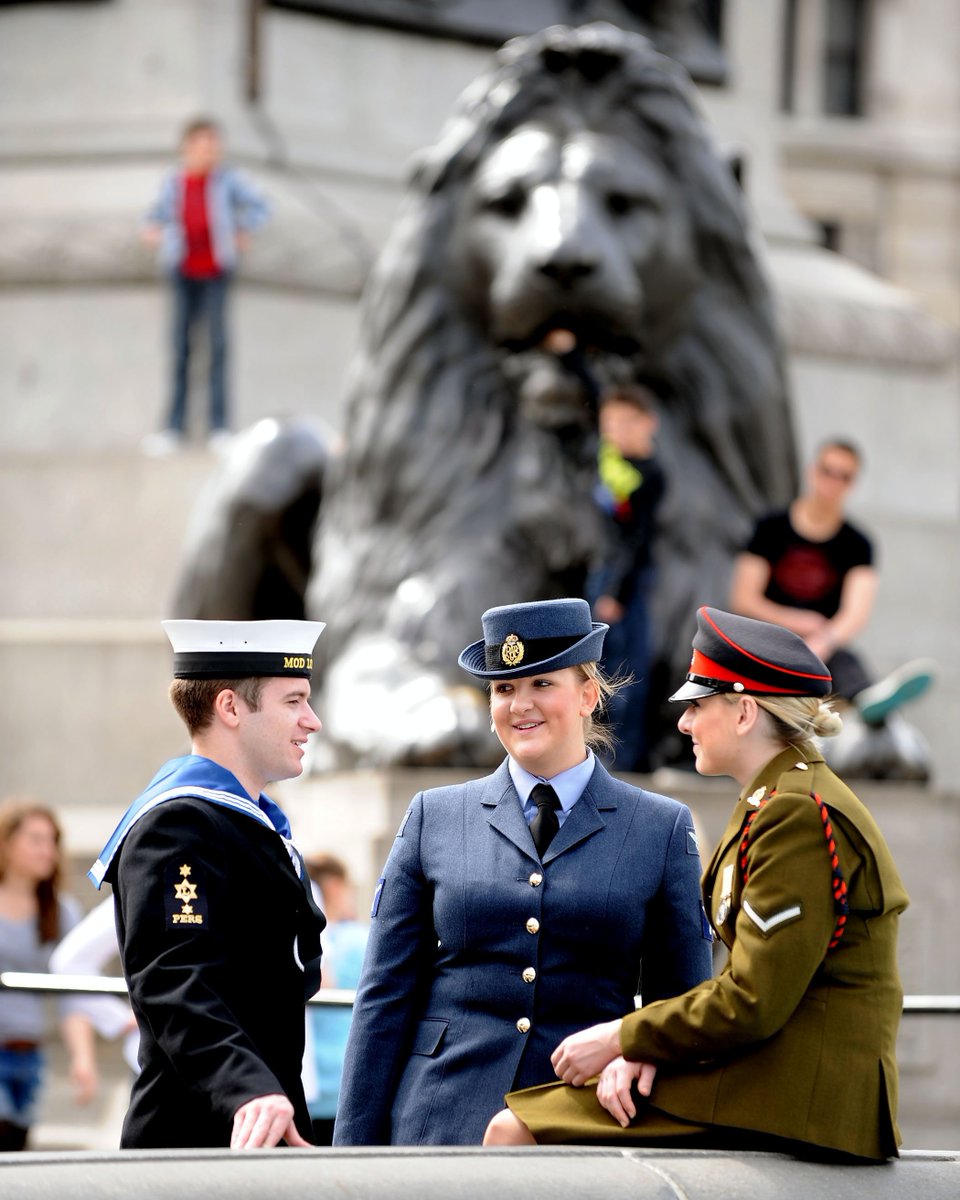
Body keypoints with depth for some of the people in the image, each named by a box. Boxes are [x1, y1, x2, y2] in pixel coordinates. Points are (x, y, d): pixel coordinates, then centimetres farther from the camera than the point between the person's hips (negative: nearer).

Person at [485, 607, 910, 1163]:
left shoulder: (799, 815, -15)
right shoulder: (778, 802, 19)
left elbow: (752, 1003, -19)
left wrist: (621, 1039, -7)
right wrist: (644, 1048, 1)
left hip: (798, 1092, -10)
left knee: (516, 1132, -13)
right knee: (513, 1128, 2)